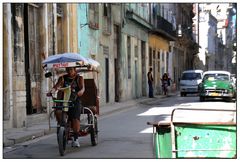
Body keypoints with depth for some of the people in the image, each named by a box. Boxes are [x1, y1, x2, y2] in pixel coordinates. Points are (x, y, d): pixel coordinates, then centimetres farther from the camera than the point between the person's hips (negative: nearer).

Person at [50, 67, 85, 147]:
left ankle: (75, 139, -4)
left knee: (75, 118, -16)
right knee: (58, 111, -28)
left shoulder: (79, 78, 8)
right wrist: (51, 91, -24)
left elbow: (82, 87, -9)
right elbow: (56, 86, -3)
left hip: (75, 101, -1)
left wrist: (80, 92, -33)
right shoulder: (63, 78, 12)